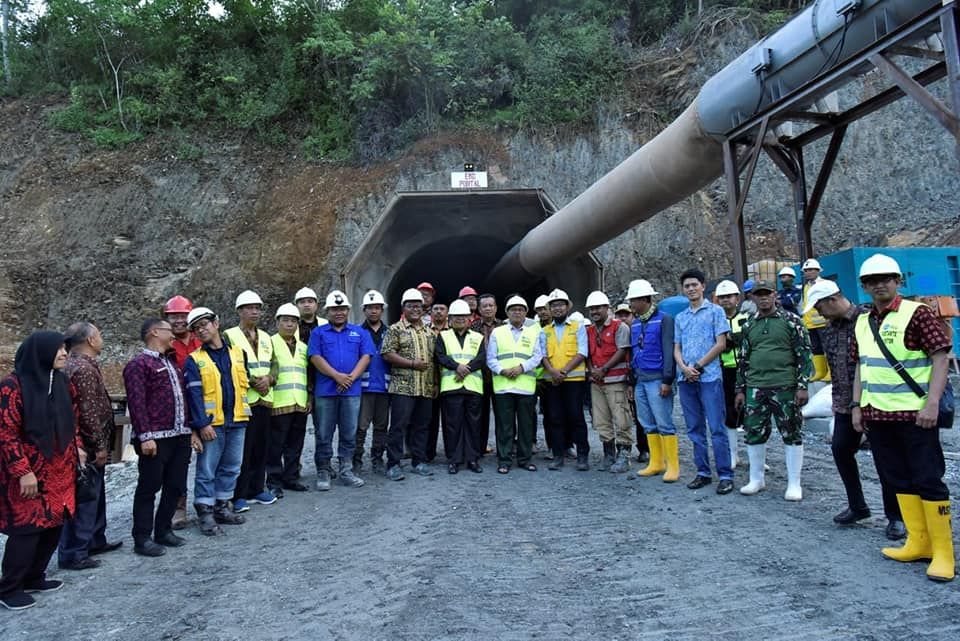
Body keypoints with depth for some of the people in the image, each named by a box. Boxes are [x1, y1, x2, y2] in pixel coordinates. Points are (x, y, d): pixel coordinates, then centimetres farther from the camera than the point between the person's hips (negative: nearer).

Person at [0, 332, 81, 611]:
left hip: (60, 469, 7)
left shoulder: (61, 382, 7)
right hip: (30, 472, -7)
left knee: (54, 525, 11)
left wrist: (77, 447, 8)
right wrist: (23, 472, -19)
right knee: (27, 528, -2)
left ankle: (34, 578, 28)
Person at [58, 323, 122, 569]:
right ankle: (73, 554, 6)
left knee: (95, 495, 20)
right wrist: (100, 445, -17)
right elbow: (89, 412, -23)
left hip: (88, 445, 11)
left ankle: (95, 540, 32)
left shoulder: (77, 365, 13)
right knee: (84, 499, -2)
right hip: (89, 446, -11)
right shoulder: (84, 368, -19)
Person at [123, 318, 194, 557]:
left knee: (176, 486, 12)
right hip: (156, 439, -8)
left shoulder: (172, 364, 20)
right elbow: (137, 403, -14)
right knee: (149, 488, 1)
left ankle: (164, 530, 24)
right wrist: (145, 436, -20)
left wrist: (192, 430, 17)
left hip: (180, 436, 8)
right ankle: (142, 539, 10)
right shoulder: (139, 364, -6)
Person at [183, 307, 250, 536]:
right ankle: (205, 513, 12)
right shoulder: (194, 360, -3)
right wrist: (202, 424, -16)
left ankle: (222, 508, 26)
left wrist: (243, 411, 10)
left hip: (237, 422, 4)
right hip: (211, 424, -4)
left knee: (231, 468, 13)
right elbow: (194, 394, -9)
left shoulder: (238, 353, 8)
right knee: (207, 470, 2)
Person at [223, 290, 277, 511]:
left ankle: (257, 489, 21)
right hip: (242, 400, -6)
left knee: (261, 448, 10)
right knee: (242, 450, -3)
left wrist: (269, 379, -4)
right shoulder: (229, 336, -3)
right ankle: (239, 495, 7)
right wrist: (252, 382, -14)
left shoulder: (266, 338, 17)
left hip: (264, 400, 6)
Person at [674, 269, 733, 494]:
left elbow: (721, 344, -5)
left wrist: (698, 366, -10)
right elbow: (676, 349, 14)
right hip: (685, 379, 5)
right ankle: (703, 472, 17)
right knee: (695, 429, 9)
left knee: (717, 428, -5)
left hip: (709, 376, -5)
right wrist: (684, 368, -7)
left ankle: (725, 475, 1)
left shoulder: (715, 311, 3)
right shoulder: (680, 317, 17)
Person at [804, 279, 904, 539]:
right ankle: (857, 507, 25)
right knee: (840, 449, 8)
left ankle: (895, 517, 15)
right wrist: (838, 400, 16)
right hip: (845, 403, 7)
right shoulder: (830, 329, 9)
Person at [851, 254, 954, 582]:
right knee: (900, 480, 13)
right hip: (877, 415, 6)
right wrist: (856, 405, 11)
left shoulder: (917, 313, -7)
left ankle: (942, 552, 10)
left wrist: (932, 403, -19)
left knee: (928, 480, 0)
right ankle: (919, 542, 24)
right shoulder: (862, 323, 11)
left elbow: (940, 359, -11)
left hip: (914, 413, -6)